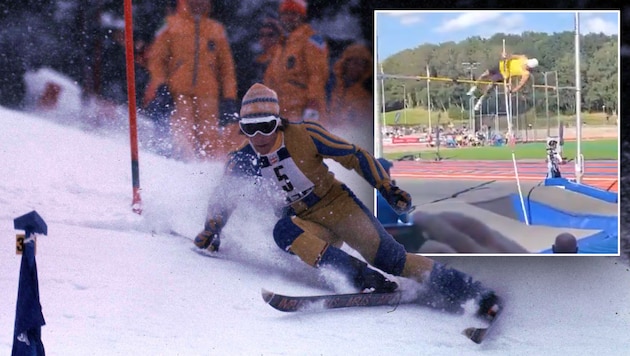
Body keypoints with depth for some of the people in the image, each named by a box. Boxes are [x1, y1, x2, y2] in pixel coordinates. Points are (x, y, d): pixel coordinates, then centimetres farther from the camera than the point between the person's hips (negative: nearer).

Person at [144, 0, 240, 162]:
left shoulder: (216, 30, 17)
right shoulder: (172, 27, 11)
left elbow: (227, 66, 18)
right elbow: (156, 58, 11)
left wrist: (229, 98, 9)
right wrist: (159, 85, -4)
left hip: (208, 94, 1)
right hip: (179, 94, -1)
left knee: (210, 138, -6)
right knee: (183, 135, -13)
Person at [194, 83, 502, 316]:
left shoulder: (304, 135, -16)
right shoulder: (242, 160, -5)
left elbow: (355, 157, -10)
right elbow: (224, 197, 12)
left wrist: (388, 188, -15)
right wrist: (211, 231, 0)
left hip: (339, 206, -3)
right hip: (306, 222, 3)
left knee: (389, 259, -17)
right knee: (283, 231, -31)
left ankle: (467, 289, -9)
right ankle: (362, 276, -33)